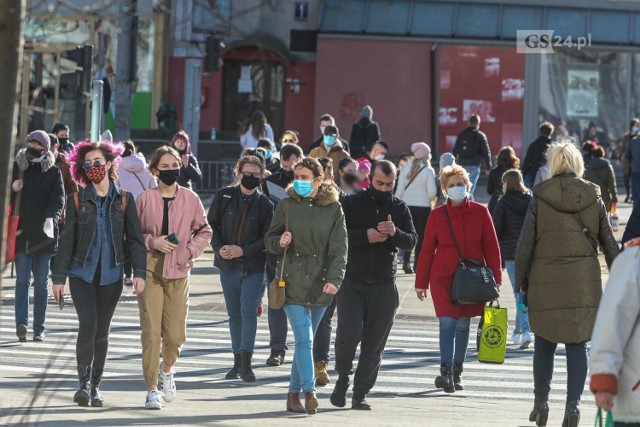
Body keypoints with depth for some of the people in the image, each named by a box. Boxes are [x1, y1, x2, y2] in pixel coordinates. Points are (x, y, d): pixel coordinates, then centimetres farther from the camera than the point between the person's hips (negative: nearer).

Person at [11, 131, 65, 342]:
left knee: (41, 282, 5)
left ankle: (39, 328, 9)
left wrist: (51, 218, -24)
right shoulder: (16, 168, 7)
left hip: (43, 235, 0)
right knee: (22, 279, -9)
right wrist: (12, 188, -11)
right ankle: (22, 323, -19)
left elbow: (58, 199, -5)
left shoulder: (53, 172, 5)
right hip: (21, 233, 0)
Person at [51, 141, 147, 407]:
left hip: (111, 274, 1)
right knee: (87, 325, -16)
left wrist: (139, 272, -8)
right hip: (82, 272, -1)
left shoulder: (124, 200, 2)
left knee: (102, 331, 7)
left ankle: (95, 387, 15)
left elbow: (135, 238, 2)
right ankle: (84, 383, -16)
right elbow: (67, 240, 3)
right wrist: (59, 276, 1)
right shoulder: (77, 200, 2)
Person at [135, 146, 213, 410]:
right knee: (151, 332, -7)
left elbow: (204, 232, 13)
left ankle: (167, 369, 32)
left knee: (175, 334, -1)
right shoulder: (144, 200, 0)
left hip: (179, 272, 2)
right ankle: (152, 388, 3)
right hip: (150, 271, -2)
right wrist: (152, 242, -11)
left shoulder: (190, 199, 5)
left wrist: (190, 250, -3)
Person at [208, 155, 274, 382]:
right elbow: (211, 225, 7)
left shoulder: (265, 204, -3)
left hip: (253, 266, -2)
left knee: (248, 311, -13)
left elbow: (267, 238, -3)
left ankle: (246, 361, -11)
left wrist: (243, 251, -14)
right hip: (228, 265, 2)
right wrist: (218, 248, -9)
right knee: (234, 314, 10)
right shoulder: (223, 197, 1)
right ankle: (238, 360, 18)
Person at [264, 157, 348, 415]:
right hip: (293, 281, -1)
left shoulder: (334, 208, 2)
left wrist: (334, 279, -17)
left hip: (321, 284, 1)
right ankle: (309, 392, -19)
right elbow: (270, 239, 11)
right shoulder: (287, 206, 3)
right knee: (304, 339, -13)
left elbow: (339, 248, -3)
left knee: (306, 340, 8)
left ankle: (294, 393, 17)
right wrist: (279, 242, -13)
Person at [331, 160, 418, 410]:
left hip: (384, 286, 2)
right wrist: (365, 236, -18)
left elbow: (412, 241, 1)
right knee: (349, 332, -17)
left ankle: (360, 394, 11)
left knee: (374, 344, 2)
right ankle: (342, 377, 9)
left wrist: (395, 232, -19)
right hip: (352, 283, -2)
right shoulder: (351, 204, 2)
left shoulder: (399, 208, 9)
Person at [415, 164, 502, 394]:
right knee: (447, 323, -13)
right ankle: (446, 372, -20)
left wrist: (495, 279, 1)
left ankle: (457, 373, 18)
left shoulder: (479, 212, 1)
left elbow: (491, 247, 4)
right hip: (443, 277, -1)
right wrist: (421, 283, 4)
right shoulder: (437, 215, 1)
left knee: (463, 325, 8)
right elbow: (427, 250, 5)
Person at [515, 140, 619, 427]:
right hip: (585, 284, 1)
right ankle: (573, 403, -4)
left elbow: (525, 244, -4)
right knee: (578, 344, 5)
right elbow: (609, 245, 7)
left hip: (546, 282, -1)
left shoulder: (539, 199, -4)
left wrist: (521, 280, 5)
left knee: (544, 343, 13)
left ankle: (541, 402, 20)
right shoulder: (593, 198, 2)